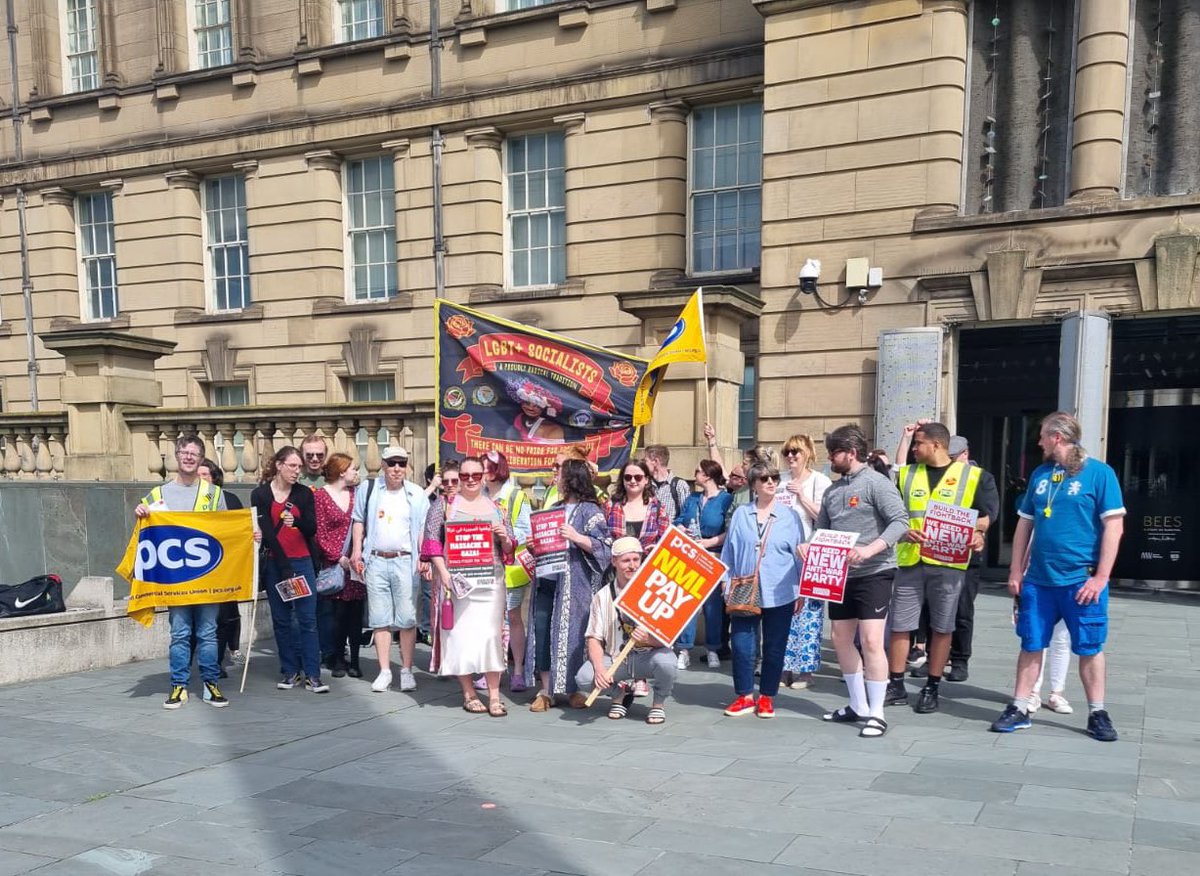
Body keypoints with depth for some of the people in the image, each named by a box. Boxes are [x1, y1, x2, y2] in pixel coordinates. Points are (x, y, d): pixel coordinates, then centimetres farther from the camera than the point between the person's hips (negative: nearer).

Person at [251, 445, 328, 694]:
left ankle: (312, 674, -2)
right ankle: (290, 671, 14)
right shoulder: (260, 494, 0)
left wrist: (297, 521, -23)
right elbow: (266, 532, -6)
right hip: (274, 564, 0)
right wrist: (284, 567, -13)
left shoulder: (304, 493, 5)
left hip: (302, 562, 1)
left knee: (308, 618, -4)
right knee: (282, 619, 6)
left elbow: (312, 530, 0)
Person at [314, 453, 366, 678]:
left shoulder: (356, 493, 10)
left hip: (357, 561, 3)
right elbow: (320, 534, -4)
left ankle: (354, 661, 10)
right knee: (340, 611, 1)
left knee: (356, 611, 2)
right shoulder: (320, 495, -2)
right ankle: (338, 660, 15)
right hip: (335, 564, -3)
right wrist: (339, 557, -10)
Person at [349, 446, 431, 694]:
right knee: (380, 619, 4)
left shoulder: (417, 494, 5)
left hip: (405, 561, -1)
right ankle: (384, 671, 12)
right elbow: (358, 521, 13)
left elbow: (423, 529, 4)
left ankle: (407, 671, 9)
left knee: (407, 619, -1)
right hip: (375, 561, 1)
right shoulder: (368, 490, 7)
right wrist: (356, 551, 4)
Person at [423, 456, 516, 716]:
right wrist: (443, 571, -12)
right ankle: (468, 694, 13)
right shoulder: (444, 506, 6)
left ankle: (494, 696, 4)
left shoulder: (497, 508, 13)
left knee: (490, 634, -2)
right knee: (459, 634, 0)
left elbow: (509, 549, 16)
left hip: (490, 580, 2)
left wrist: (504, 537, -7)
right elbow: (432, 541, -1)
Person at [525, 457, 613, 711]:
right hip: (547, 580, 6)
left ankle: (575, 689, 13)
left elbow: (604, 547, -10)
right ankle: (546, 690, 10)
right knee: (541, 632, 2)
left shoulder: (589, 510, -3)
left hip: (572, 584, -6)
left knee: (571, 634, -2)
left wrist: (577, 538, -22)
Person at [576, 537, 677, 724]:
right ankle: (620, 693, 10)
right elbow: (594, 638, -3)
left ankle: (659, 703, -1)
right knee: (584, 677, -25)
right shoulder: (602, 596, 2)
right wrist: (599, 668, -22)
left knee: (665, 661, -35)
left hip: (648, 657, -2)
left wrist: (648, 639, -32)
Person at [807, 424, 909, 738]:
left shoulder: (876, 482, -11)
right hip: (841, 575, 8)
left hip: (874, 574, -8)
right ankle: (858, 706, 25)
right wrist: (809, 546, -3)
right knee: (842, 639, 12)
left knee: (871, 641, -11)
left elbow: (900, 521, -20)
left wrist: (870, 549, -31)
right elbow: (822, 529, 17)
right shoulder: (832, 490, 12)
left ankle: (876, 713, 0)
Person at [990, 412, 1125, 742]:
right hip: (1038, 579, 4)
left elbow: (1114, 526, -8)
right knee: (1031, 645, 8)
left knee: (1090, 648, 6)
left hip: (1082, 580, -4)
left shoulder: (1099, 473, -6)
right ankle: (1019, 709, 16)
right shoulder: (1039, 474, 9)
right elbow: (1025, 524, 14)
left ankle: (1097, 714, 20)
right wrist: (1016, 571, 9)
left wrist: (1101, 577, -13)